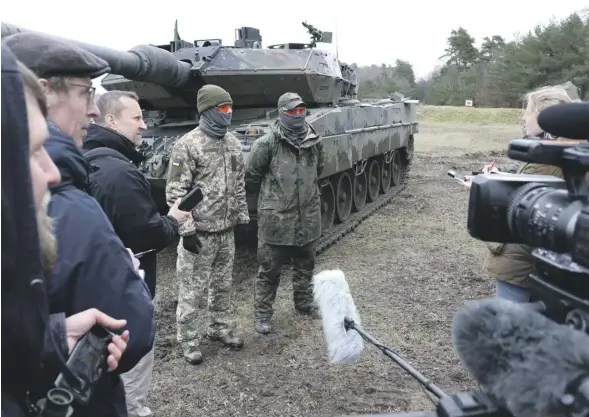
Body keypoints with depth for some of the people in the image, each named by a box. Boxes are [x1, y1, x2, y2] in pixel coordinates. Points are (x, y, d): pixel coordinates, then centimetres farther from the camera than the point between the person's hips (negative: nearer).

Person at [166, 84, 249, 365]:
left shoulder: (233, 143, 8)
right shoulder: (187, 145, -14)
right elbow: (176, 192, -16)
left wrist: (243, 218, 14)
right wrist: (186, 229, -19)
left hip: (227, 231, 7)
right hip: (199, 232, -6)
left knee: (223, 284, 19)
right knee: (191, 289, 5)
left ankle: (220, 328, 36)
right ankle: (188, 340, 20)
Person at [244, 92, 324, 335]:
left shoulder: (315, 142, 2)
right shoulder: (267, 143, -13)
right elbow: (251, 177, -4)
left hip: (308, 218, 5)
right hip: (276, 218, -5)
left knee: (305, 266, 20)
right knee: (269, 269, 5)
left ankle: (304, 303, 39)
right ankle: (262, 313, 20)